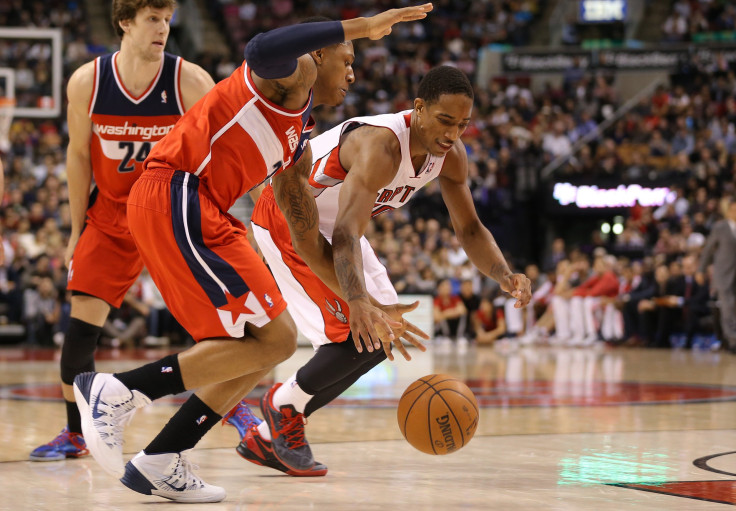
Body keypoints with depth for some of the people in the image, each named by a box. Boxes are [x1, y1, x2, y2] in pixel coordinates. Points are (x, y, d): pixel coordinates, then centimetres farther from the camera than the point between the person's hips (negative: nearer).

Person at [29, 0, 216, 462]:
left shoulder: (191, 82, -16)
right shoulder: (87, 83, -11)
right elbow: (79, 155, 2)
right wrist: (77, 231, 5)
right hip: (111, 213, 1)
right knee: (82, 321, -4)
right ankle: (75, 435, 11)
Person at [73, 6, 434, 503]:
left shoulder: (300, 141, 28)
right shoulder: (294, 72, -1)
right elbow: (261, 51, -27)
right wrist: (361, 26, -26)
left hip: (199, 214, 10)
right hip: (173, 198, -10)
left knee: (265, 348, 10)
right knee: (274, 340, -12)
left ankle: (159, 464, 10)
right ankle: (117, 393, -12)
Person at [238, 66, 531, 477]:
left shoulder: (451, 155, -11)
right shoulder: (381, 146, -37)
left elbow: (470, 229, -1)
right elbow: (346, 236, -47)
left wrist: (505, 276, -22)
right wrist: (359, 302, -64)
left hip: (333, 224, 9)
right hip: (286, 222, -9)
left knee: (382, 338, 8)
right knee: (363, 334, -20)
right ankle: (285, 404, 5)